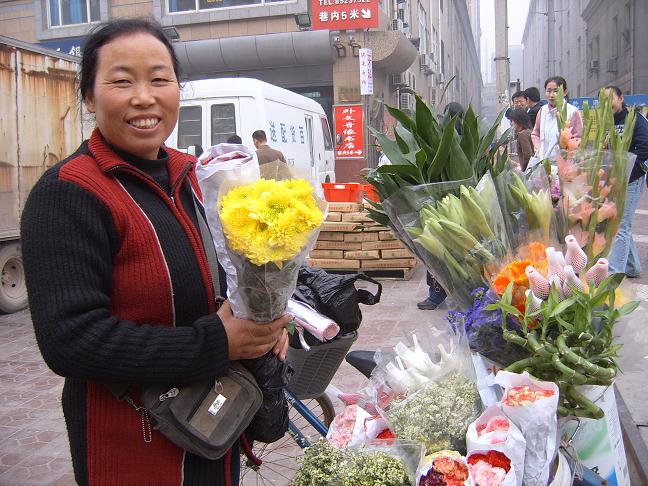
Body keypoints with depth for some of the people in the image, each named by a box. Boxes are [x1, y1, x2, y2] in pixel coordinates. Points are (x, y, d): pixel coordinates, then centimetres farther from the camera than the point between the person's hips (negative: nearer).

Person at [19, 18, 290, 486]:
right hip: (134, 448, -7)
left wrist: (263, 318, -5)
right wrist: (216, 343, -25)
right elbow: (69, 339, -25)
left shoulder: (187, 174, 4)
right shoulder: (67, 194, -18)